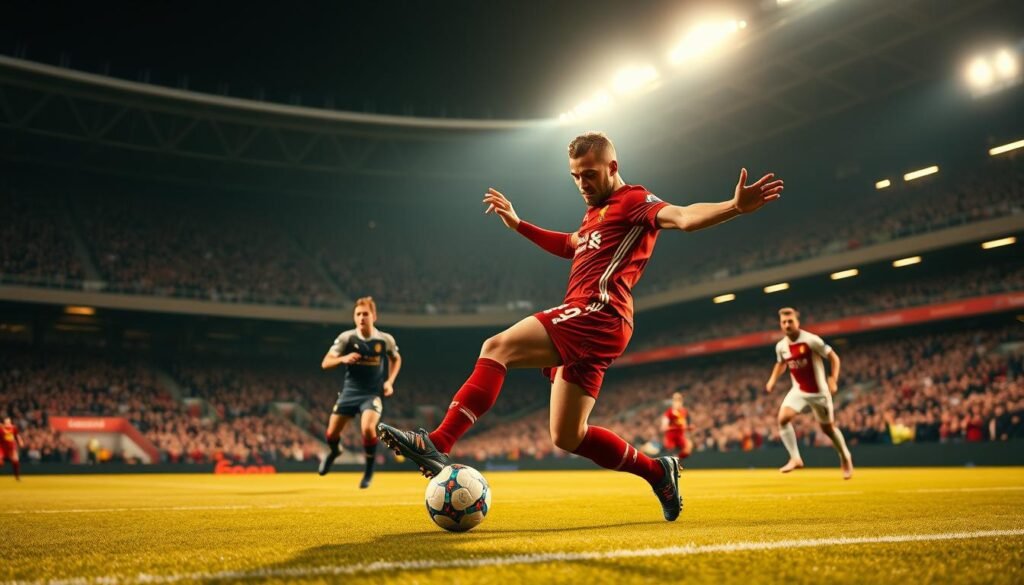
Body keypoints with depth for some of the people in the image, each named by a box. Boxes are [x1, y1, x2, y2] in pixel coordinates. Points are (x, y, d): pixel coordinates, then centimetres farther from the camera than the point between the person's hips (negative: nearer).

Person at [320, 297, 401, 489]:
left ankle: (369, 470, -2)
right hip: (350, 390, 2)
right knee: (331, 434, 4)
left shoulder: (385, 339, -6)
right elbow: (325, 363, -6)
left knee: (368, 428, -27)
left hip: (373, 393, -2)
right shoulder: (346, 338, -8)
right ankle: (334, 451, 44)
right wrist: (342, 359, -26)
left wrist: (390, 381, 0)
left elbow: (396, 359, 14)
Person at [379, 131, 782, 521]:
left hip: (594, 316, -10)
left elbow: (682, 217, -17)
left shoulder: (634, 201, 2)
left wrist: (734, 206, -36)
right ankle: (658, 472, 19)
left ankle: (438, 444, -30)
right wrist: (518, 225, 45)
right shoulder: (598, 211, 29)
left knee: (497, 348, -22)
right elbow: (571, 246, 47)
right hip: (585, 325, 10)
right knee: (567, 438, 9)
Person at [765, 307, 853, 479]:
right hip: (798, 390, 4)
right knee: (783, 418, -19)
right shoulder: (781, 346, -3)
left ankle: (845, 458, 35)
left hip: (818, 391, -4)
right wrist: (772, 380, 3)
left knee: (828, 428, 9)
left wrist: (833, 380, -23)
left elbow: (834, 357, -12)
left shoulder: (811, 340, -19)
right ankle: (795, 458, -12)